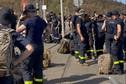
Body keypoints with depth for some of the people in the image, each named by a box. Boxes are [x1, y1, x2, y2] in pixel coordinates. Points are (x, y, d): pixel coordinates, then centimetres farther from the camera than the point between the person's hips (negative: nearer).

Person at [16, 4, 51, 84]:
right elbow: (49, 31, 19)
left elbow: (18, 30, -10)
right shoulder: (42, 21, 8)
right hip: (40, 46, 7)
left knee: (26, 68, -1)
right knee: (38, 67, 14)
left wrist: (20, 20, -1)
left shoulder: (28, 21, -14)